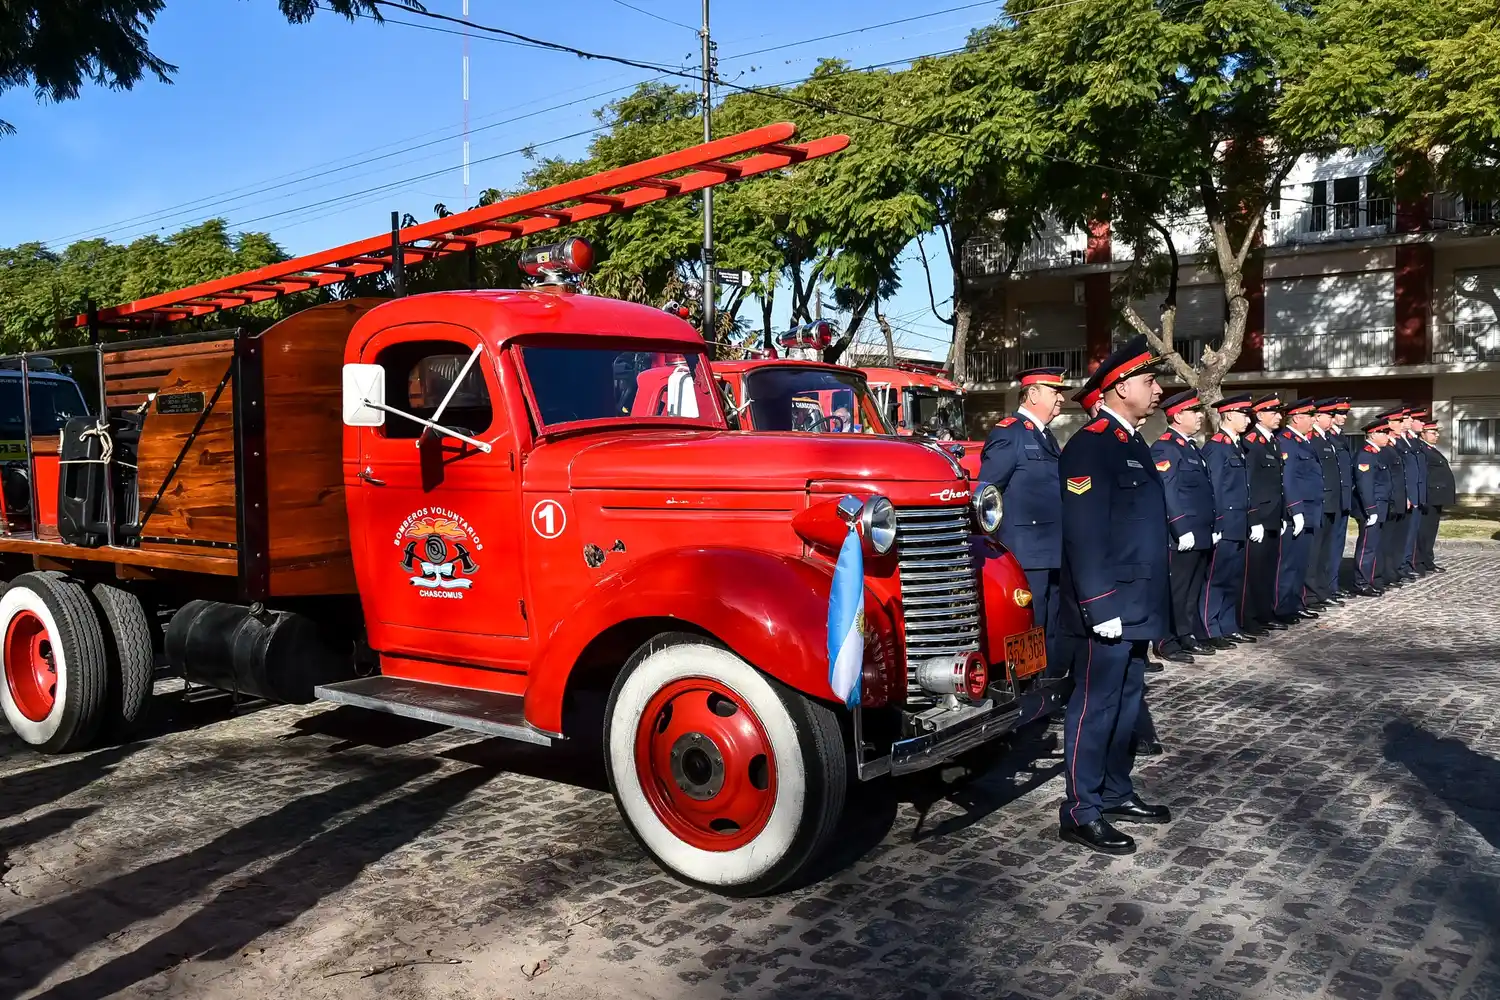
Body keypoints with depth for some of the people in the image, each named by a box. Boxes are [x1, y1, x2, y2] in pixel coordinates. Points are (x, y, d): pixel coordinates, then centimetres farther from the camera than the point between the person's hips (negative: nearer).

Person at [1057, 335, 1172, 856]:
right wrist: (1101, 607, -23)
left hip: (1136, 604, 10)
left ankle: (1116, 792, 30)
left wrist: (1152, 602, 20)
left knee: (1126, 701, 17)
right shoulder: (1089, 445, -15)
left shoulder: (1133, 443, 15)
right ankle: (1080, 812, 8)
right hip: (1110, 607, -9)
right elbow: (1083, 534, -21)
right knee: (1096, 705, -2)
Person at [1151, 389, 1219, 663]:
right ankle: (1166, 644, 2)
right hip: (1182, 536, -10)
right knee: (1175, 591, -4)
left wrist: (1212, 527, 18)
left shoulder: (1192, 446, 18)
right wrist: (1182, 531, -22)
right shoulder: (1164, 448, -13)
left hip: (1201, 534, 10)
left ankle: (1192, 636, 24)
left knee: (1194, 589, 16)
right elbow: (1167, 493, -19)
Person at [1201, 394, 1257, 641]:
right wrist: (1216, 525, -19)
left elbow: (1241, 489, 18)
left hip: (1238, 525, 9)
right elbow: (1213, 489, -16)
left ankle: (1229, 625, 20)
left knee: (1235, 578, 12)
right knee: (1217, 578, -4)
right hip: (1224, 526, -9)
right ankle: (1211, 629, 1)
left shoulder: (1237, 446, 17)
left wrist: (1246, 522, 15)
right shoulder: (1215, 446, -12)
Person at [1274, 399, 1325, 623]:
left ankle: (1295, 604, 21)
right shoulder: (1285, 441, -13)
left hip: (1309, 512, 10)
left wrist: (1312, 511, 19)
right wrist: (1296, 512, -22)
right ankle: (1283, 609, 0)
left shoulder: (1304, 441, 17)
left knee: (1302, 562, 14)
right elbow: (1287, 480, -19)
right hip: (1296, 513, -10)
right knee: (1290, 562, -5)